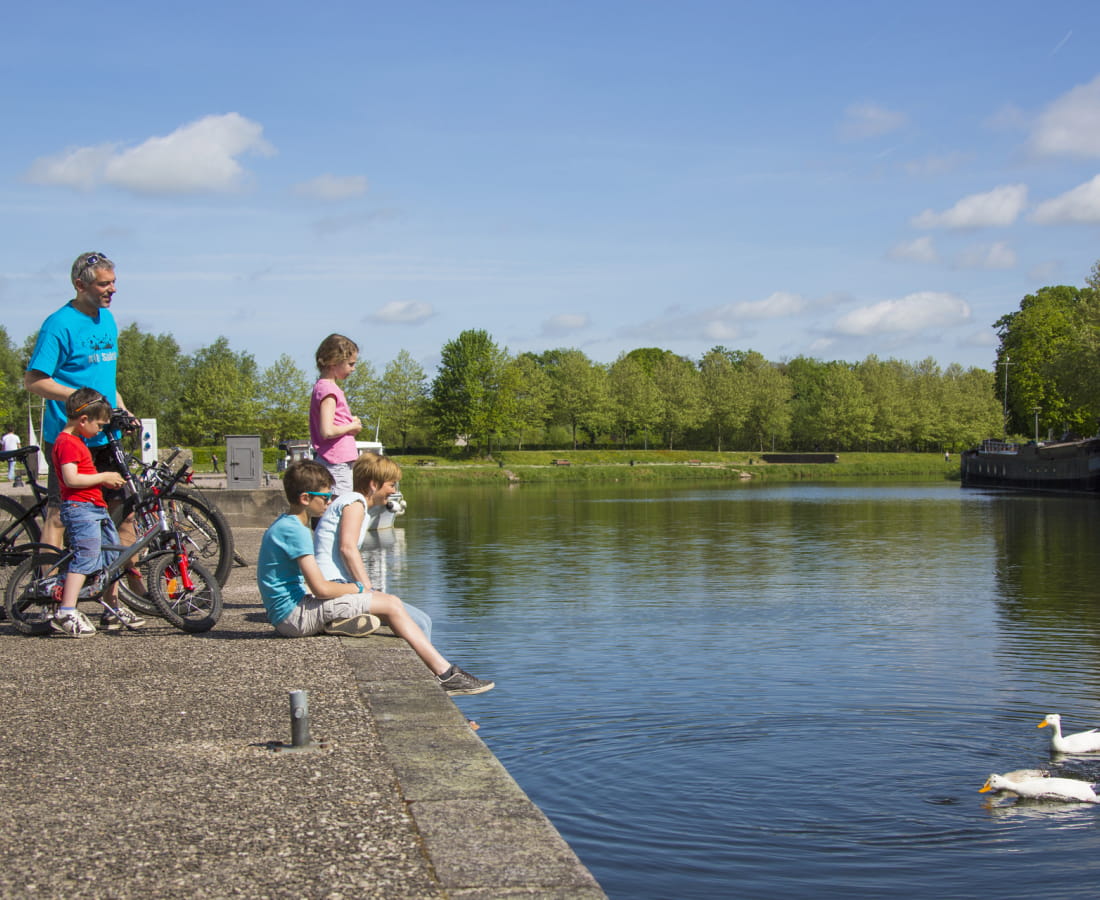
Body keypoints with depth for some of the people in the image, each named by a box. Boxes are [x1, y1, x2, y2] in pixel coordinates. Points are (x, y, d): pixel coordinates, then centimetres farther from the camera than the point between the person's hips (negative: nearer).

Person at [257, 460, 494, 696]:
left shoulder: (282, 526, 16)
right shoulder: (295, 531, -17)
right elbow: (321, 588, -21)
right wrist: (357, 588, -3)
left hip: (285, 618, 11)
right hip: (295, 615, -11)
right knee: (390, 604, -9)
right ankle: (445, 673, -8)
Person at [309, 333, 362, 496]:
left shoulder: (321, 387, 16)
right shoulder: (328, 390, -14)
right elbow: (327, 431, -24)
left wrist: (350, 423, 9)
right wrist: (351, 427, -9)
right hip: (337, 464, -10)